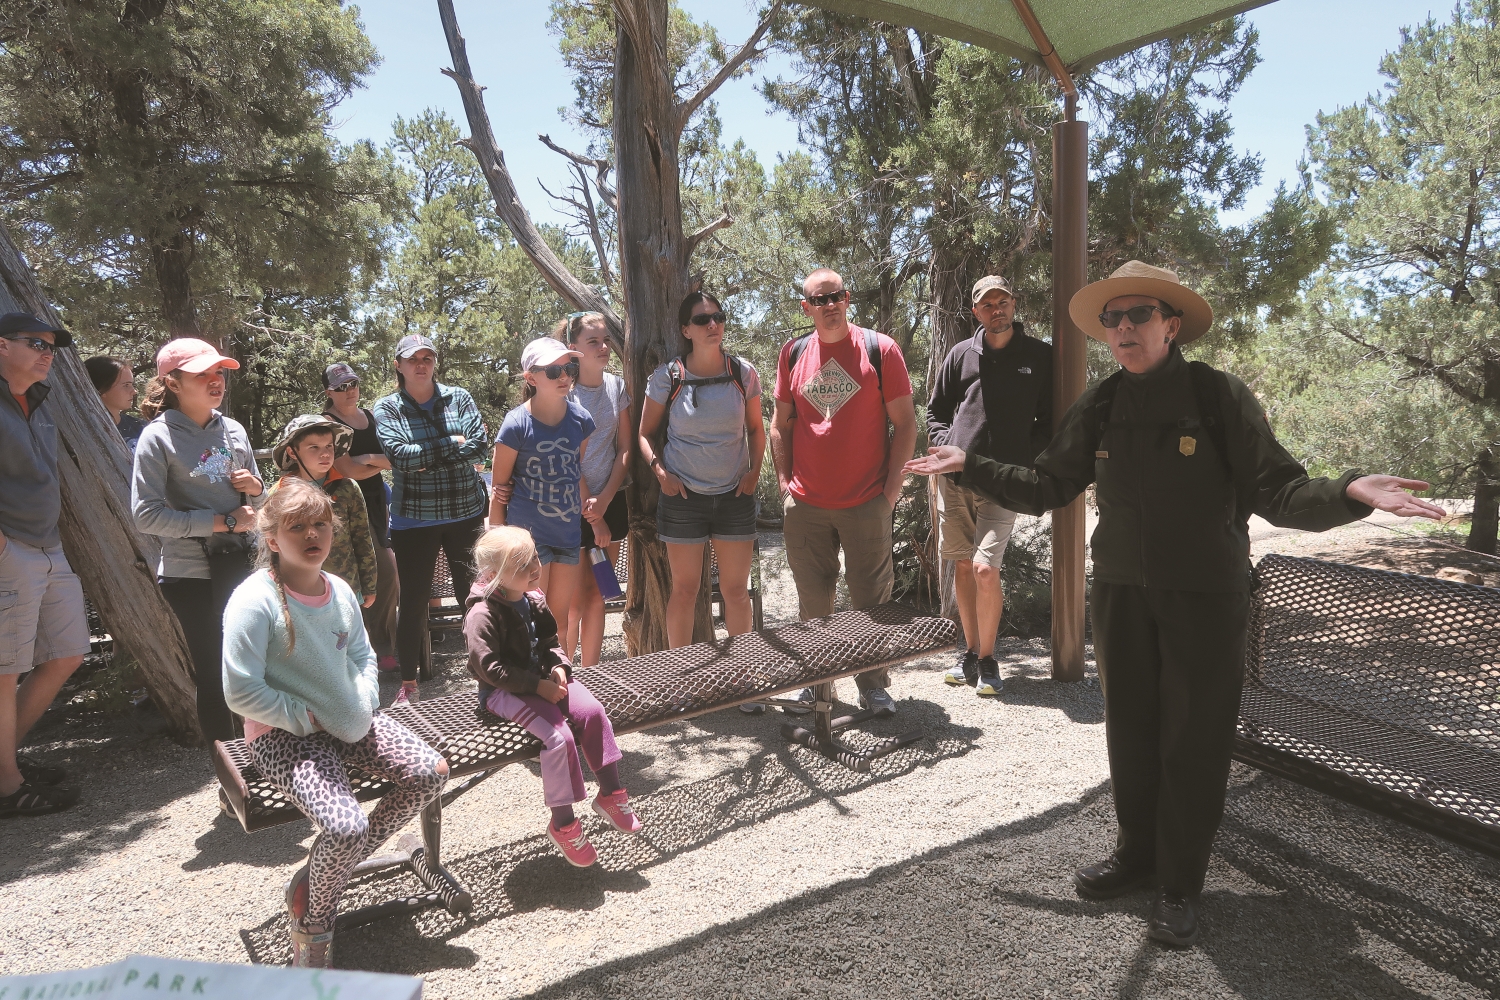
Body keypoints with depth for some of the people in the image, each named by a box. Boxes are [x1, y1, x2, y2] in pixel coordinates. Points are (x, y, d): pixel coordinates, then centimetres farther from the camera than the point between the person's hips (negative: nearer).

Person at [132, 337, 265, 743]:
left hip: (241, 565, 4)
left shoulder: (233, 430, 7)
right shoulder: (158, 438, -8)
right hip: (190, 572, -4)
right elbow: (147, 515, -16)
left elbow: (257, 503, 18)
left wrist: (256, 488, -6)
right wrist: (224, 521, -17)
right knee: (214, 673, 5)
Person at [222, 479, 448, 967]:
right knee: (346, 826, -26)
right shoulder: (255, 601, -18)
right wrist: (308, 719, -16)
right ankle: (312, 926, 8)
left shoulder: (339, 591, 2)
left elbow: (363, 656, 15)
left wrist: (364, 705, -2)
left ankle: (324, 872, 10)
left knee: (430, 772, -6)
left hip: (348, 721, 7)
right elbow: (241, 692, -19)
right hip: (284, 736, -7)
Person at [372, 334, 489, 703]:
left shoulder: (458, 397, 4)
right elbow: (399, 455, -16)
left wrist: (427, 458, -16)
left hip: (466, 513, 2)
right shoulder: (387, 408, 0)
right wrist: (452, 445, -13)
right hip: (414, 519, -1)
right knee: (414, 600, 7)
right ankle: (408, 684, 20)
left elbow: (480, 441, -10)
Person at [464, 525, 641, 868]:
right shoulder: (483, 614, -19)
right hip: (503, 691, -7)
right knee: (559, 736, -24)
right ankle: (563, 823, -7)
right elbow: (490, 668, -23)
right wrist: (538, 686, -24)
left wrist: (559, 666, -6)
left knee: (592, 711, -16)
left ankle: (611, 793, -1)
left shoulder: (533, 599, 4)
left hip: (542, 679, 7)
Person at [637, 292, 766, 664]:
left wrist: (754, 470, -1)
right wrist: (661, 472, -11)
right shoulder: (667, 377, -6)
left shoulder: (743, 373, 0)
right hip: (684, 496, -2)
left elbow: (756, 429, 12)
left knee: (736, 590, 8)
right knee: (685, 589, 7)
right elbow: (646, 433, 4)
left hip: (735, 495, 2)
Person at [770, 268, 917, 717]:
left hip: (867, 503, -2)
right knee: (813, 600, 11)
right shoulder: (793, 353, 8)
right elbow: (781, 423, 14)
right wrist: (784, 481, 5)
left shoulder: (879, 348, 0)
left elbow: (905, 422, 0)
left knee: (872, 599, 4)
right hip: (805, 504, 3)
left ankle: (873, 685, 18)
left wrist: (892, 485, -6)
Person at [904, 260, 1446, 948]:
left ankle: (1179, 886, 23)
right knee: (1129, 730, 14)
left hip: (1205, 599, -3)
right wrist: (969, 466, -1)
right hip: (1121, 594, 4)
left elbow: (1278, 492, -14)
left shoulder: (1219, 396, -11)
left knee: (1193, 741, 5)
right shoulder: (1099, 408, 0)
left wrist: (1350, 492, -33)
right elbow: (1046, 488, 6)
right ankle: (1138, 854, 34)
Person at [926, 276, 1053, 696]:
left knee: (985, 569, -13)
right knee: (962, 566, 8)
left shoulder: (1040, 356, 5)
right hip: (954, 477, 3)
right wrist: (946, 447, 1)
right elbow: (935, 411, 18)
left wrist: (1025, 464, -5)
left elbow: (1049, 420, 7)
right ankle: (970, 653, 23)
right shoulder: (961, 354, 10)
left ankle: (987, 659, 6)